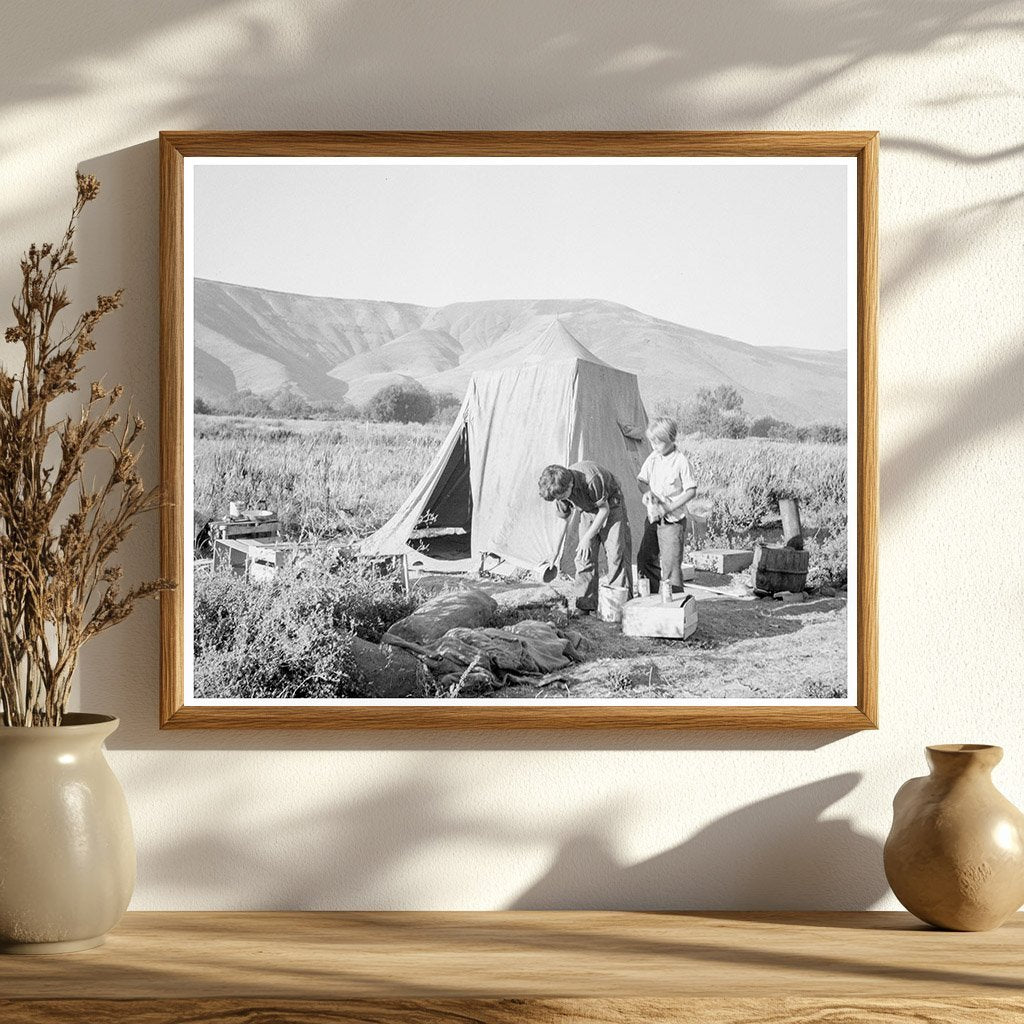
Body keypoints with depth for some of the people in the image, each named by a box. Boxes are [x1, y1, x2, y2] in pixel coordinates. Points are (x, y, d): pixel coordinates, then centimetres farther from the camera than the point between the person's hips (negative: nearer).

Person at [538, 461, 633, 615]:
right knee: (584, 557, -6)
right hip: (588, 510, 5)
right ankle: (585, 605, -3)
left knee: (615, 553, -12)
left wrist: (588, 538, -21)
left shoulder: (591, 481, -39)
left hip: (610, 506, -5)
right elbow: (562, 517, -4)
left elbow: (604, 510, -24)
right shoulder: (559, 488, -20)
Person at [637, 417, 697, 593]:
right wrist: (646, 492, -11)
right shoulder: (653, 458, 5)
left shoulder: (681, 462, -11)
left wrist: (671, 507, -18)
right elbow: (641, 480, 12)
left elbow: (691, 490, -10)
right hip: (653, 517, 6)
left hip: (673, 520, -6)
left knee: (671, 562, -8)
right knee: (646, 559, 8)